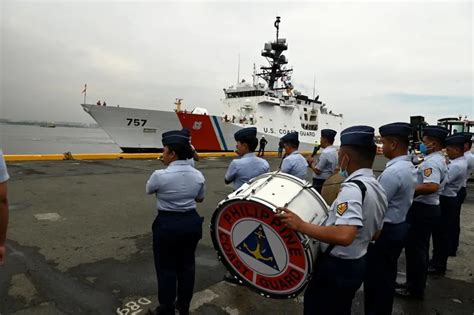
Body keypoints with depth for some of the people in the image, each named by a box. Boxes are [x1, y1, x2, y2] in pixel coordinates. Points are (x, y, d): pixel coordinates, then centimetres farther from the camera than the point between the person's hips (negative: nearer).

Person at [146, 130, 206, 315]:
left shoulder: (160, 175, -19)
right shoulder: (198, 175, -4)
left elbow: (148, 190, 3)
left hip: (167, 225, -5)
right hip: (191, 222, 5)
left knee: (166, 268, 13)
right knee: (187, 265, 18)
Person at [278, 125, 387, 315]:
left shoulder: (352, 188, -26)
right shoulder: (377, 188, 4)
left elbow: (344, 236, -38)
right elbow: (375, 234, 14)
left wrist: (300, 225, -33)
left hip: (336, 267, -9)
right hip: (356, 265, 9)